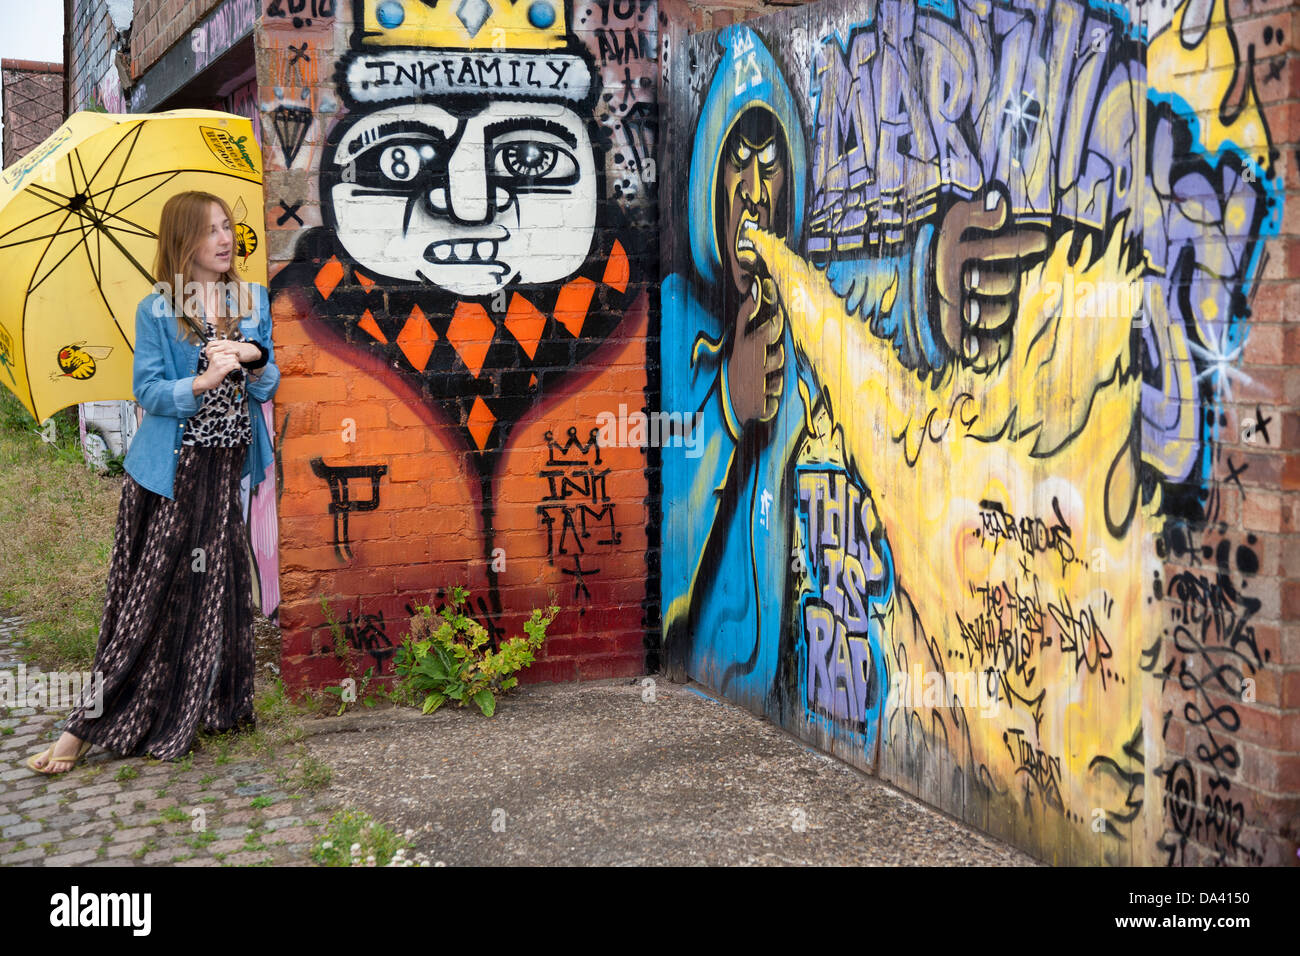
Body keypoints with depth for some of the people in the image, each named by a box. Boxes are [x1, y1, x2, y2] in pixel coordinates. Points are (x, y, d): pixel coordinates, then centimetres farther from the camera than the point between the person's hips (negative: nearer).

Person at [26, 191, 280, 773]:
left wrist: (256, 359, -13)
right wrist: (202, 382, -24)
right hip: (168, 475, -3)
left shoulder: (254, 302, 8)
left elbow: (266, 390, 9)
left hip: (225, 469, 3)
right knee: (146, 597, -2)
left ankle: (202, 712, 18)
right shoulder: (156, 311, -2)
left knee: (212, 591, 5)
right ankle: (87, 725, 6)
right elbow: (147, 392, -8)